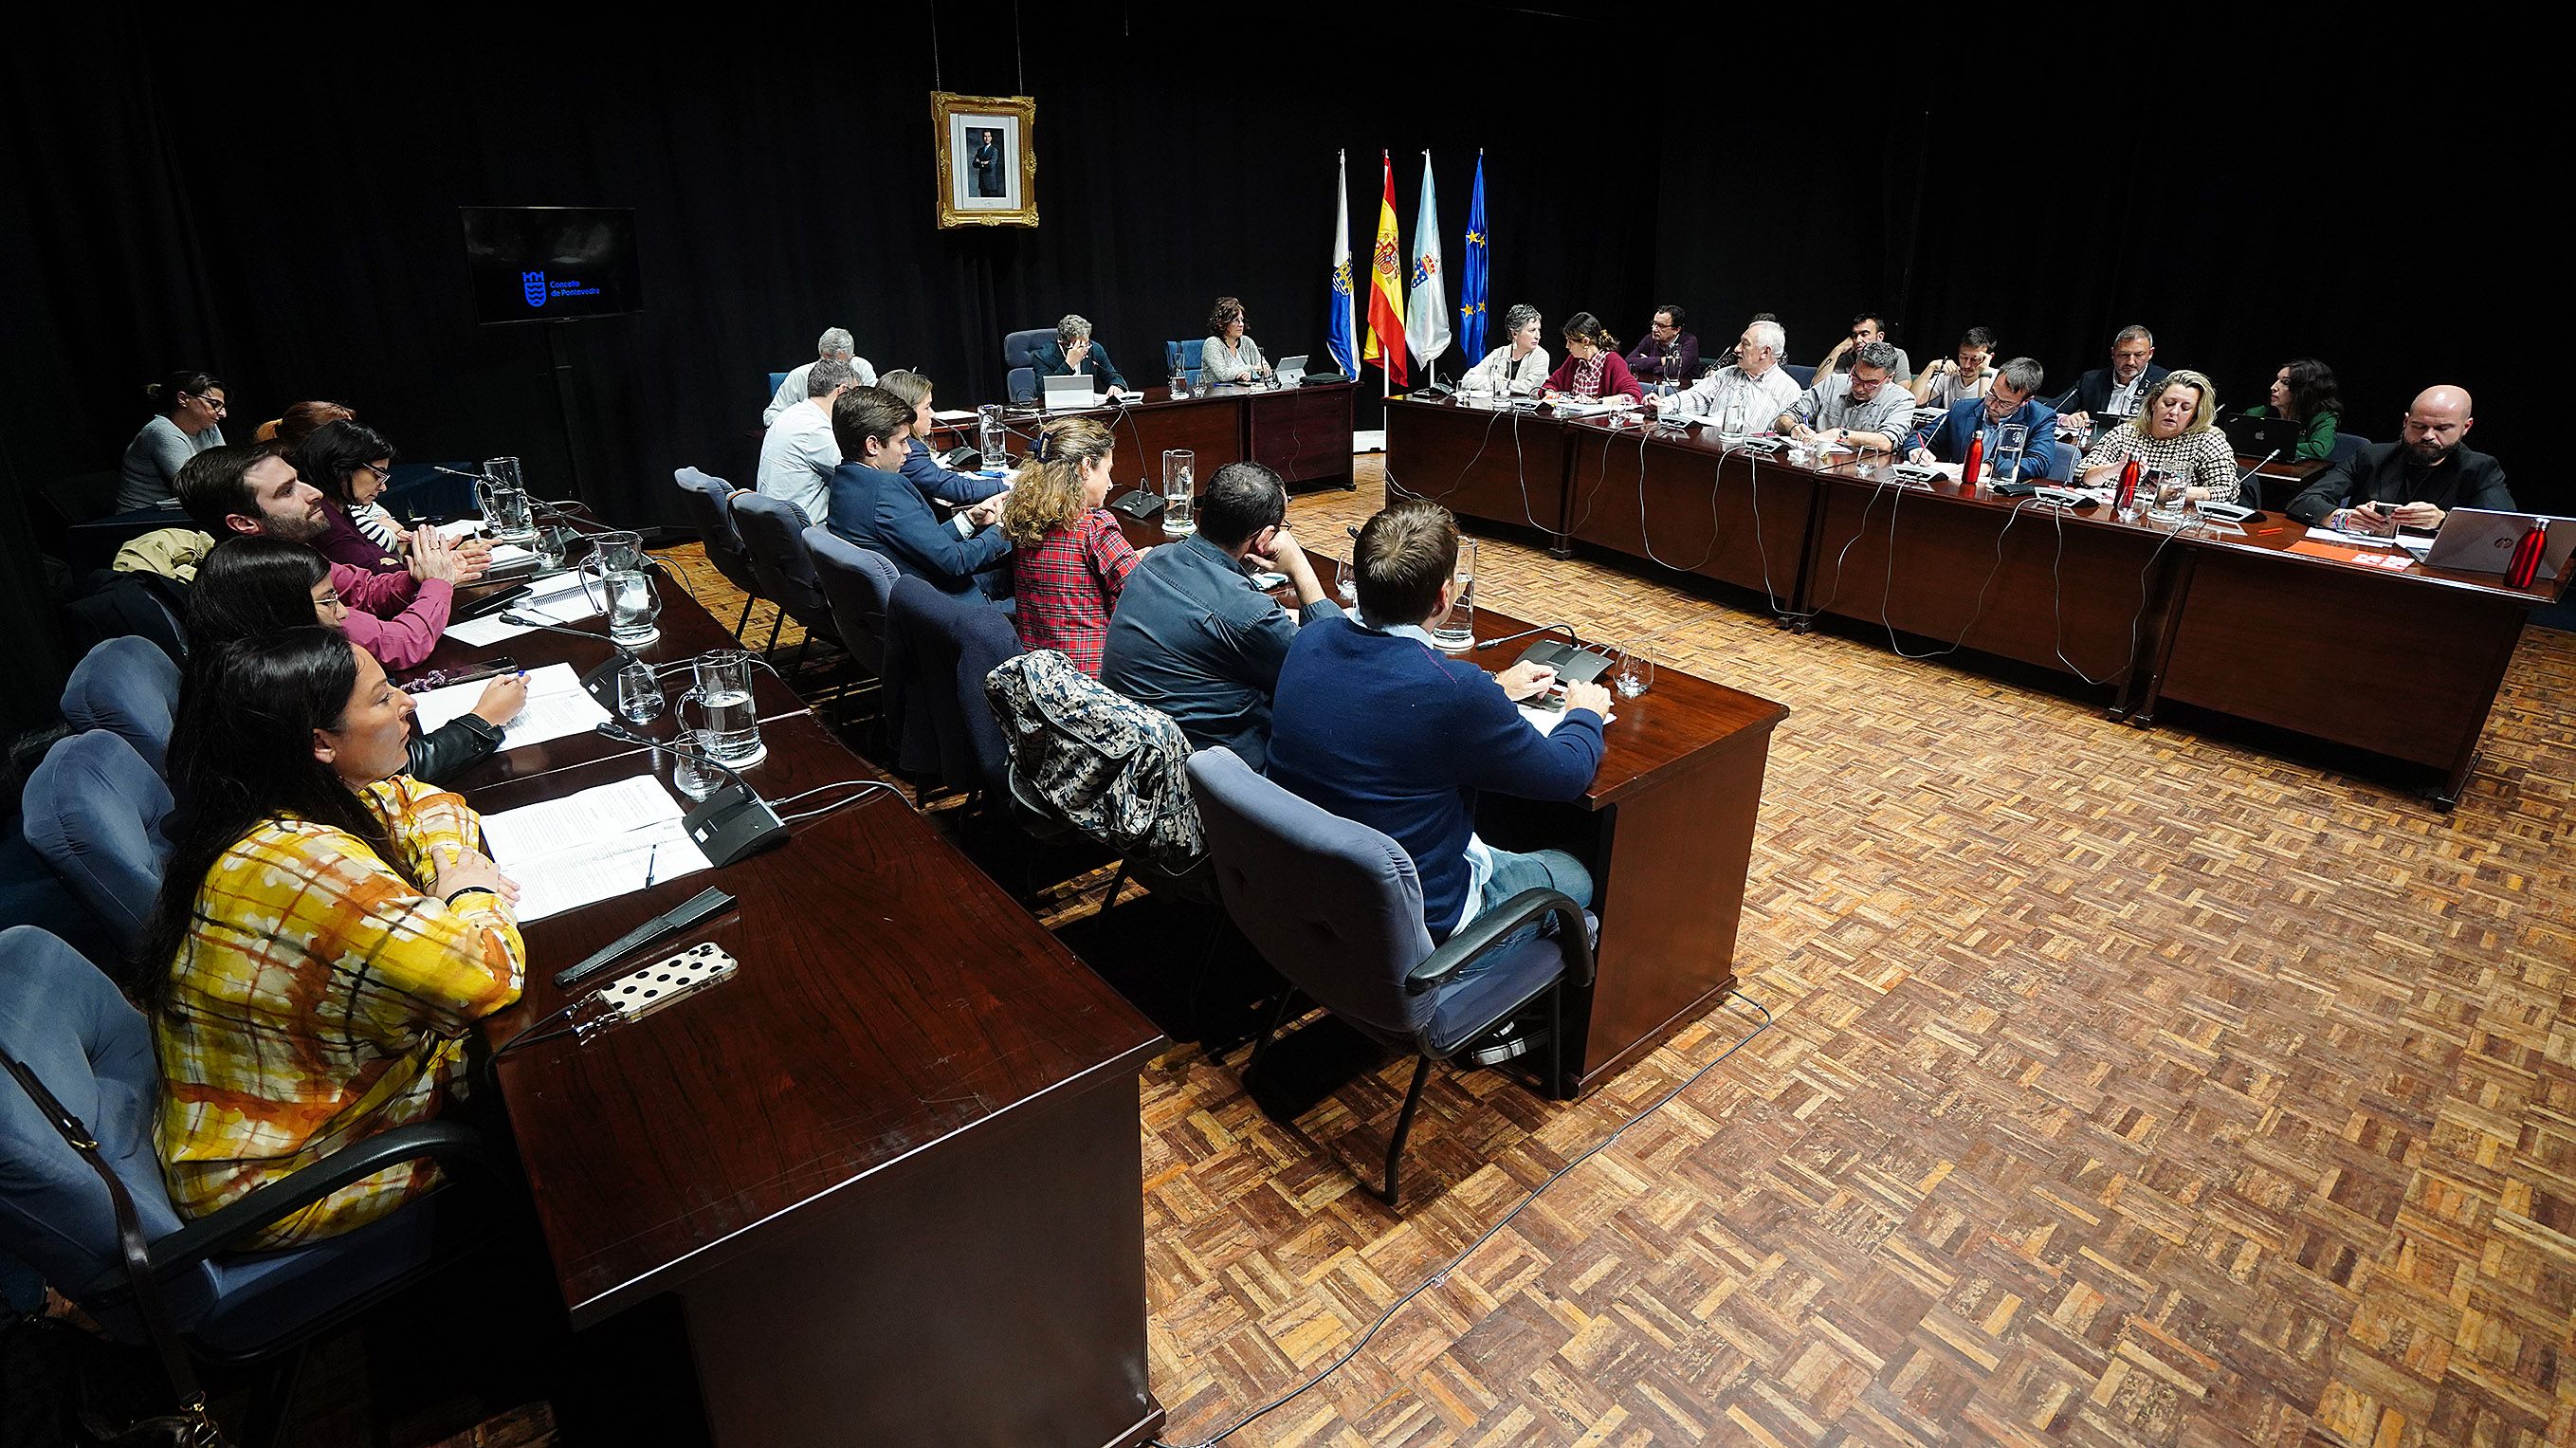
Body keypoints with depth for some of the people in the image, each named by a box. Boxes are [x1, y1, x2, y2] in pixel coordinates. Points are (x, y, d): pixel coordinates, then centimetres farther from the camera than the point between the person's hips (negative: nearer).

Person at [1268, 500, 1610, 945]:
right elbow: (1567, 775, -13)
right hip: (1418, 920, -6)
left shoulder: (1310, 641, -11)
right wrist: (1586, 713, 9)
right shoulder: (1456, 692, -32)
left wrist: (1492, 688, 21)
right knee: (1575, 874, 21)